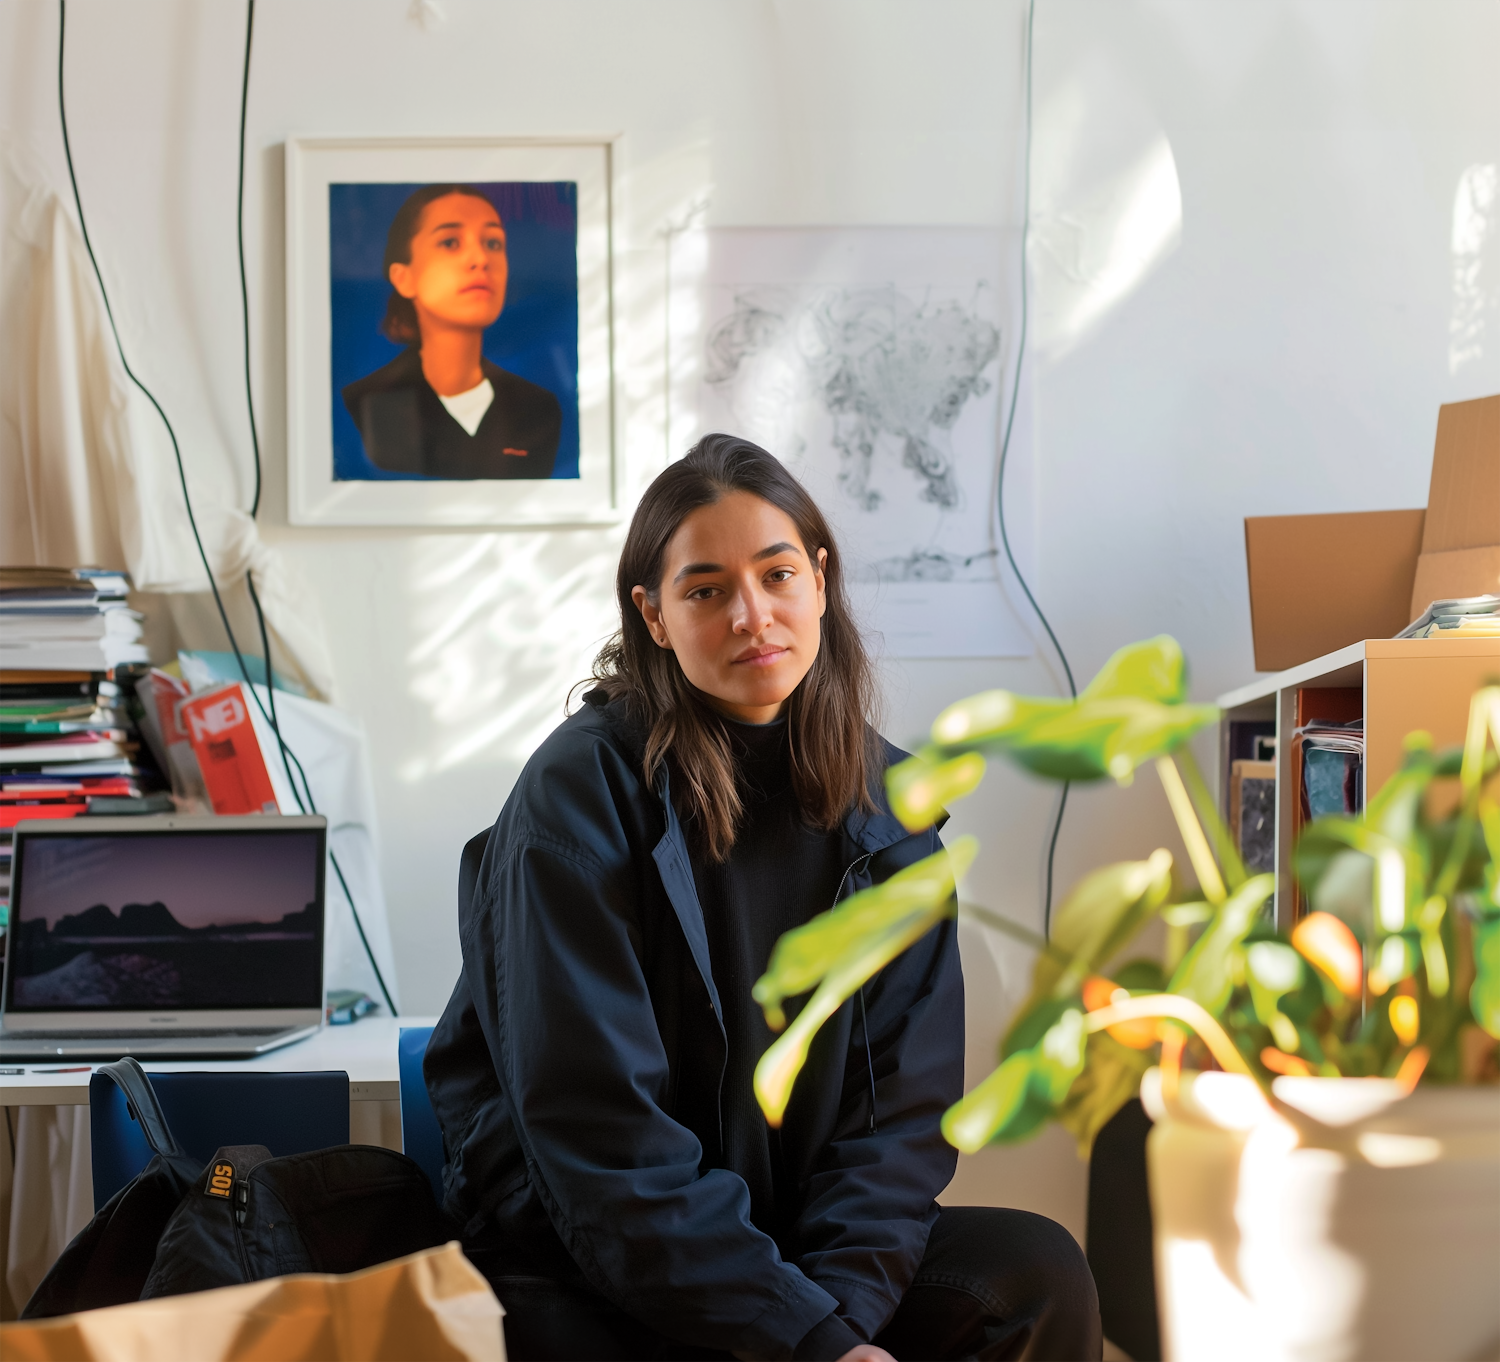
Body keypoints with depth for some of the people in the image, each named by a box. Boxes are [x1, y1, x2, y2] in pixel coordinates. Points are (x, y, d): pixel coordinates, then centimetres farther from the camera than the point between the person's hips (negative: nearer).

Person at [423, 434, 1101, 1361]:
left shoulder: (884, 804, 3)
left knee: (1043, 1274, -17)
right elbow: (601, 1135, -17)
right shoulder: (579, 796, -12)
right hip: (577, 1267, -5)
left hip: (799, 1240, 5)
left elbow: (907, 1092, 1)